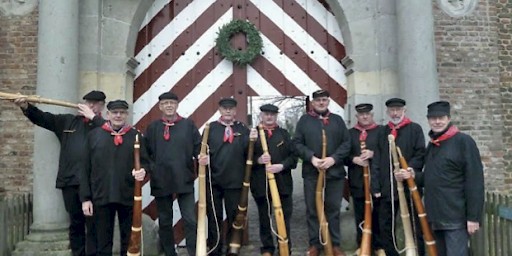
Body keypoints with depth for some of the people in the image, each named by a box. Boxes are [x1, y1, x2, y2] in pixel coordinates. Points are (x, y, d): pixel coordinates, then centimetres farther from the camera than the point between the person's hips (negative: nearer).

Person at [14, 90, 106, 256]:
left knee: (93, 224, -1)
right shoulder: (69, 121, 17)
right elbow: (44, 118, 19)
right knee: (75, 223, 15)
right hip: (70, 181, 5)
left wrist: (92, 117, -12)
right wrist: (26, 107, 4)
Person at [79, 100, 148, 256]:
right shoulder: (93, 135, 4)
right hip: (101, 197, 0)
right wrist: (85, 198, -1)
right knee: (103, 242, 11)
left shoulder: (135, 136, 5)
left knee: (129, 242, 11)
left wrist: (142, 170, -18)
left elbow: (144, 161, 6)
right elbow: (86, 169, 4)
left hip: (128, 197, 0)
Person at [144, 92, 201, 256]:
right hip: (161, 181, 2)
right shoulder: (152, 127, 8)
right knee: (164, 222, 12)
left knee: (190, 220, -1)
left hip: (184, 181, -2)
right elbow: (145, 153, 4)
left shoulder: (188, 125, 4)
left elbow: (198, 147, 2)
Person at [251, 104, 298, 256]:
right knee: (264, 217, 9)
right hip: (261, 183, -1)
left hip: (282, 182, 1)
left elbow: (293, 156, 4)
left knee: (285, 216, 6)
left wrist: (282, 165, -14)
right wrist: (258, 160, -18)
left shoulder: (284, 134, 11)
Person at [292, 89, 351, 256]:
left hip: (335, 172, 1)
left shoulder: (337, 120, 10)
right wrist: (311, 157, -15)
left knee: (333, 209, 8)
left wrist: (334, 158, -13)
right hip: (311, 173, -1)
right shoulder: (304, 120, 6)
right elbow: (297, 143, -1)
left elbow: (346, 143, 3)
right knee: (312, 210, 6)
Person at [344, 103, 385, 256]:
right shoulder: (350, 133, 10)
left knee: (377, 214, 5)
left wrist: (373, 154, -18)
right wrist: (354, 159, -13)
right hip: (357, 181, 2)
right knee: (360, 215, 9)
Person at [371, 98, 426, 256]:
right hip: (387, 187, 4)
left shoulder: (415, 129, 3)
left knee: (415, 224, 6)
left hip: (409, 186, -4)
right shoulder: (383, 132, 13)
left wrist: (410, 169, -22)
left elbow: (421, 154, -5)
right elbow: (376, 161, 8)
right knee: (385, 225, 10)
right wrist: (376, 185, 1)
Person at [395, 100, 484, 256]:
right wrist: (413, 176, 3)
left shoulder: (464, 141, -11)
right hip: (436, 216, 8)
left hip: (456, 217, -8)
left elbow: (475, 181, -15)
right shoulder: (432, 145, 13)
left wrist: (473, 217, -17)